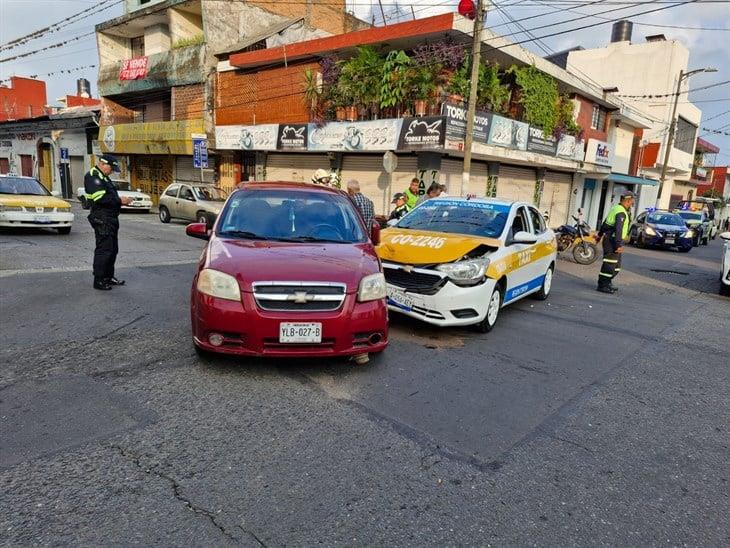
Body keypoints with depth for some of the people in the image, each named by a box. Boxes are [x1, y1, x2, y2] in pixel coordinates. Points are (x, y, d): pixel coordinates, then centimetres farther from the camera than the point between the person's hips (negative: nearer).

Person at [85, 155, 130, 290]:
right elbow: (101, 198, -23)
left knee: (112, 249, 16)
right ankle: (98, 281, -2)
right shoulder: (93, 177, -12)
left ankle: (108, 277, 26)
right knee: (103, 250, -8)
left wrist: (120, 200, 8)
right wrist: (119, 201, -17)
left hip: (111, 219, 11)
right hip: (102, 219, -11)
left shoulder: (103, 177, 22)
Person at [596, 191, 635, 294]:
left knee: (616, 265, 16)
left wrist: (600, 234, 36)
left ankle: (607, 283, 22)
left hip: (610, 239, 11)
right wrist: (618, 245, -28)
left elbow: (605, 223, 25)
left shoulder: (616, 208, 15)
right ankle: (602, 285, -7)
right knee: (610, 264, -9)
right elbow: (618, 229, -25)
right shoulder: (621, 213, -17)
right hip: (612, 241, -11)